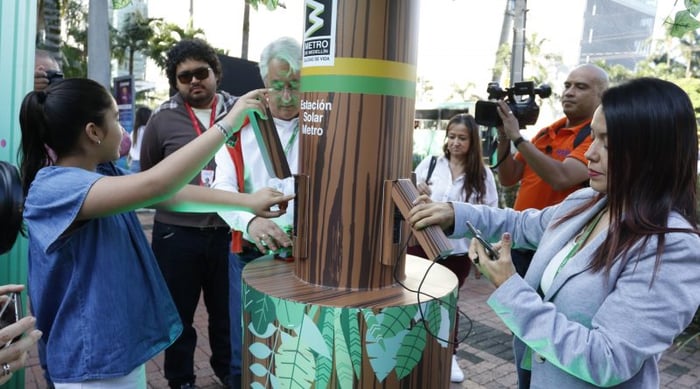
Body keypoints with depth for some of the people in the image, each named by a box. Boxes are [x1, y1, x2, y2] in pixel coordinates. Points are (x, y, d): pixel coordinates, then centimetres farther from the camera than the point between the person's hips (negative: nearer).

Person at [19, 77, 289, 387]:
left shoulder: (105, 174, 3)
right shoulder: (51, 188, -23)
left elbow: (173, 196, 6)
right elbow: (154, 185, -36)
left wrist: (247, 202, 1)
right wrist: (228, 123, -31)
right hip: (93, 361, -8)